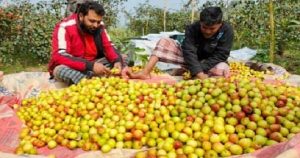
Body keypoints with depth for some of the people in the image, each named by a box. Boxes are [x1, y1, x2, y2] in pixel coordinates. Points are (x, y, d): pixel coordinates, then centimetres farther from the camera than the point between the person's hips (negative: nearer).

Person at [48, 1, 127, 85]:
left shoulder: (99, 26, -5)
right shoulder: (64, 28, -21)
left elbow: (108, 47, -2)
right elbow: (59, 57, -30)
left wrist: (117, 61, -26)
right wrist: (90, 66, -40)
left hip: (91, 66, 5)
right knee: (61, 70, -38)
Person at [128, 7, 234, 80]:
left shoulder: (227, 30, -20)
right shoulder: (192, 29, -19)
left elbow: (220, 56, -22)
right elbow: (189, 52, -31)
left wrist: (197, 70, -32)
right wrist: (200, 75, -47)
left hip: (210, 63, -1)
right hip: (190, 58, 1)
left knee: (222, 69, -39)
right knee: (164, 41, -20)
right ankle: (145, 73, -35)